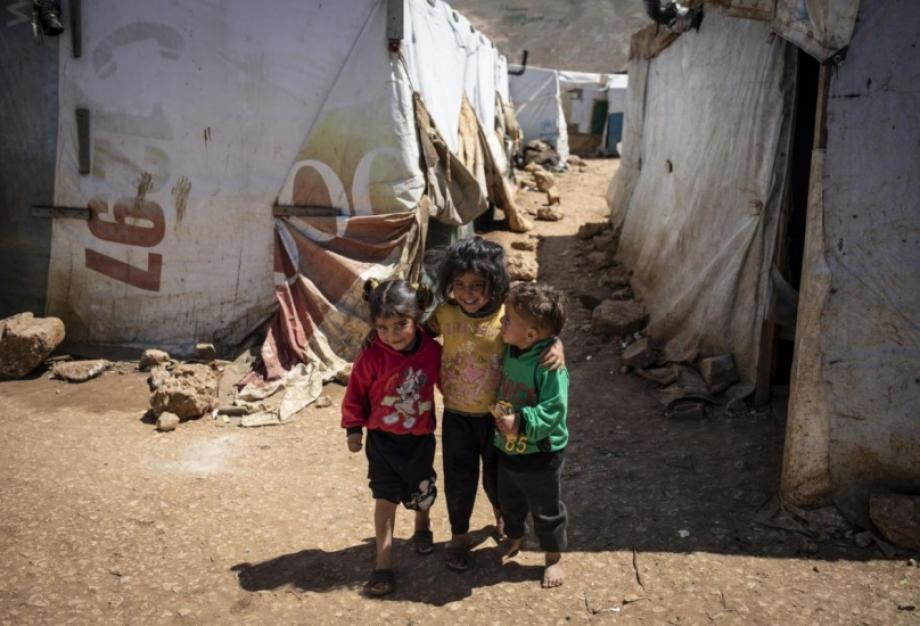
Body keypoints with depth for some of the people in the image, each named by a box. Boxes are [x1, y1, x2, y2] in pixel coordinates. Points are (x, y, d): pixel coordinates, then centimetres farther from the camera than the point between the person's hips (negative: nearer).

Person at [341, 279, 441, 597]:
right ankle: (383, 562, 10)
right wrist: (354, 428, -3)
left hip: (420, 438, 2)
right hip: (382, 438, -2)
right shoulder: (371, 357, -20)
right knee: (385, 497, 1)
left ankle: (422, 523, 53)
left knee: (421, 492, 20)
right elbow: (356, 393, -8)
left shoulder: (432, 351, -15)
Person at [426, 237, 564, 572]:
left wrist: (557, 347, -30)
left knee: (497, 475, 22)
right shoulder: (446, 313, -13)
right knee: (459, 480, 15)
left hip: (497, 415, -1)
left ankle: (502, 516, 55)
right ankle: (459, 536, 41)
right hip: (457, 416, 1)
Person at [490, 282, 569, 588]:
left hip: (541, 454, -7)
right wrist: (499, 414, 4)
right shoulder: (510, 352, -6)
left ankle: (553, 558, 35)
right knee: (509, 501, 28)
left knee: (546, 510, 14)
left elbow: (554, 410, -29)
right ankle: (513, 538, 54)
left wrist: (521, 422, -36)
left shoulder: (549, 365, -29)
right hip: (507, 448, 7)